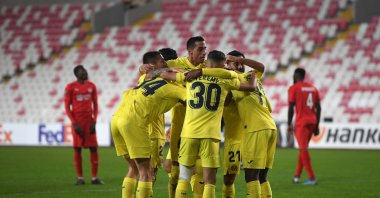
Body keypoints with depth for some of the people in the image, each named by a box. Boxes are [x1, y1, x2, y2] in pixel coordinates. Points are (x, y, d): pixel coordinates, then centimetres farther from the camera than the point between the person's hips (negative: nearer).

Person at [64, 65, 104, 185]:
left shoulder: (91, 86, 9)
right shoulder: (70, 87, -2)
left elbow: (95, 105, 11)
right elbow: (67, 107, -3)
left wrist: (94, 121, -1)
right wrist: (74, 123, -11)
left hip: (89, 120, 3)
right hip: (77, 120, -3)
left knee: (94, 148, -2)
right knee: (77, 148, -1)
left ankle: (94, 177, 2)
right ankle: (80, 178, 4)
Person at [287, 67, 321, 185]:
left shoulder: (293, 88, -4)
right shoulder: (313, 88, 13)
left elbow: (291, 108, -7)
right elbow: (318, 108, 10)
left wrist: (289, 124, 1)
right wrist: (317, 125, 15)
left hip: (301, 122, -6)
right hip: (312, 122, 6)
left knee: (304, 149, -7)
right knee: (303, 148, 17)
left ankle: (312, 178, -13)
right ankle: (297, 176, 22)